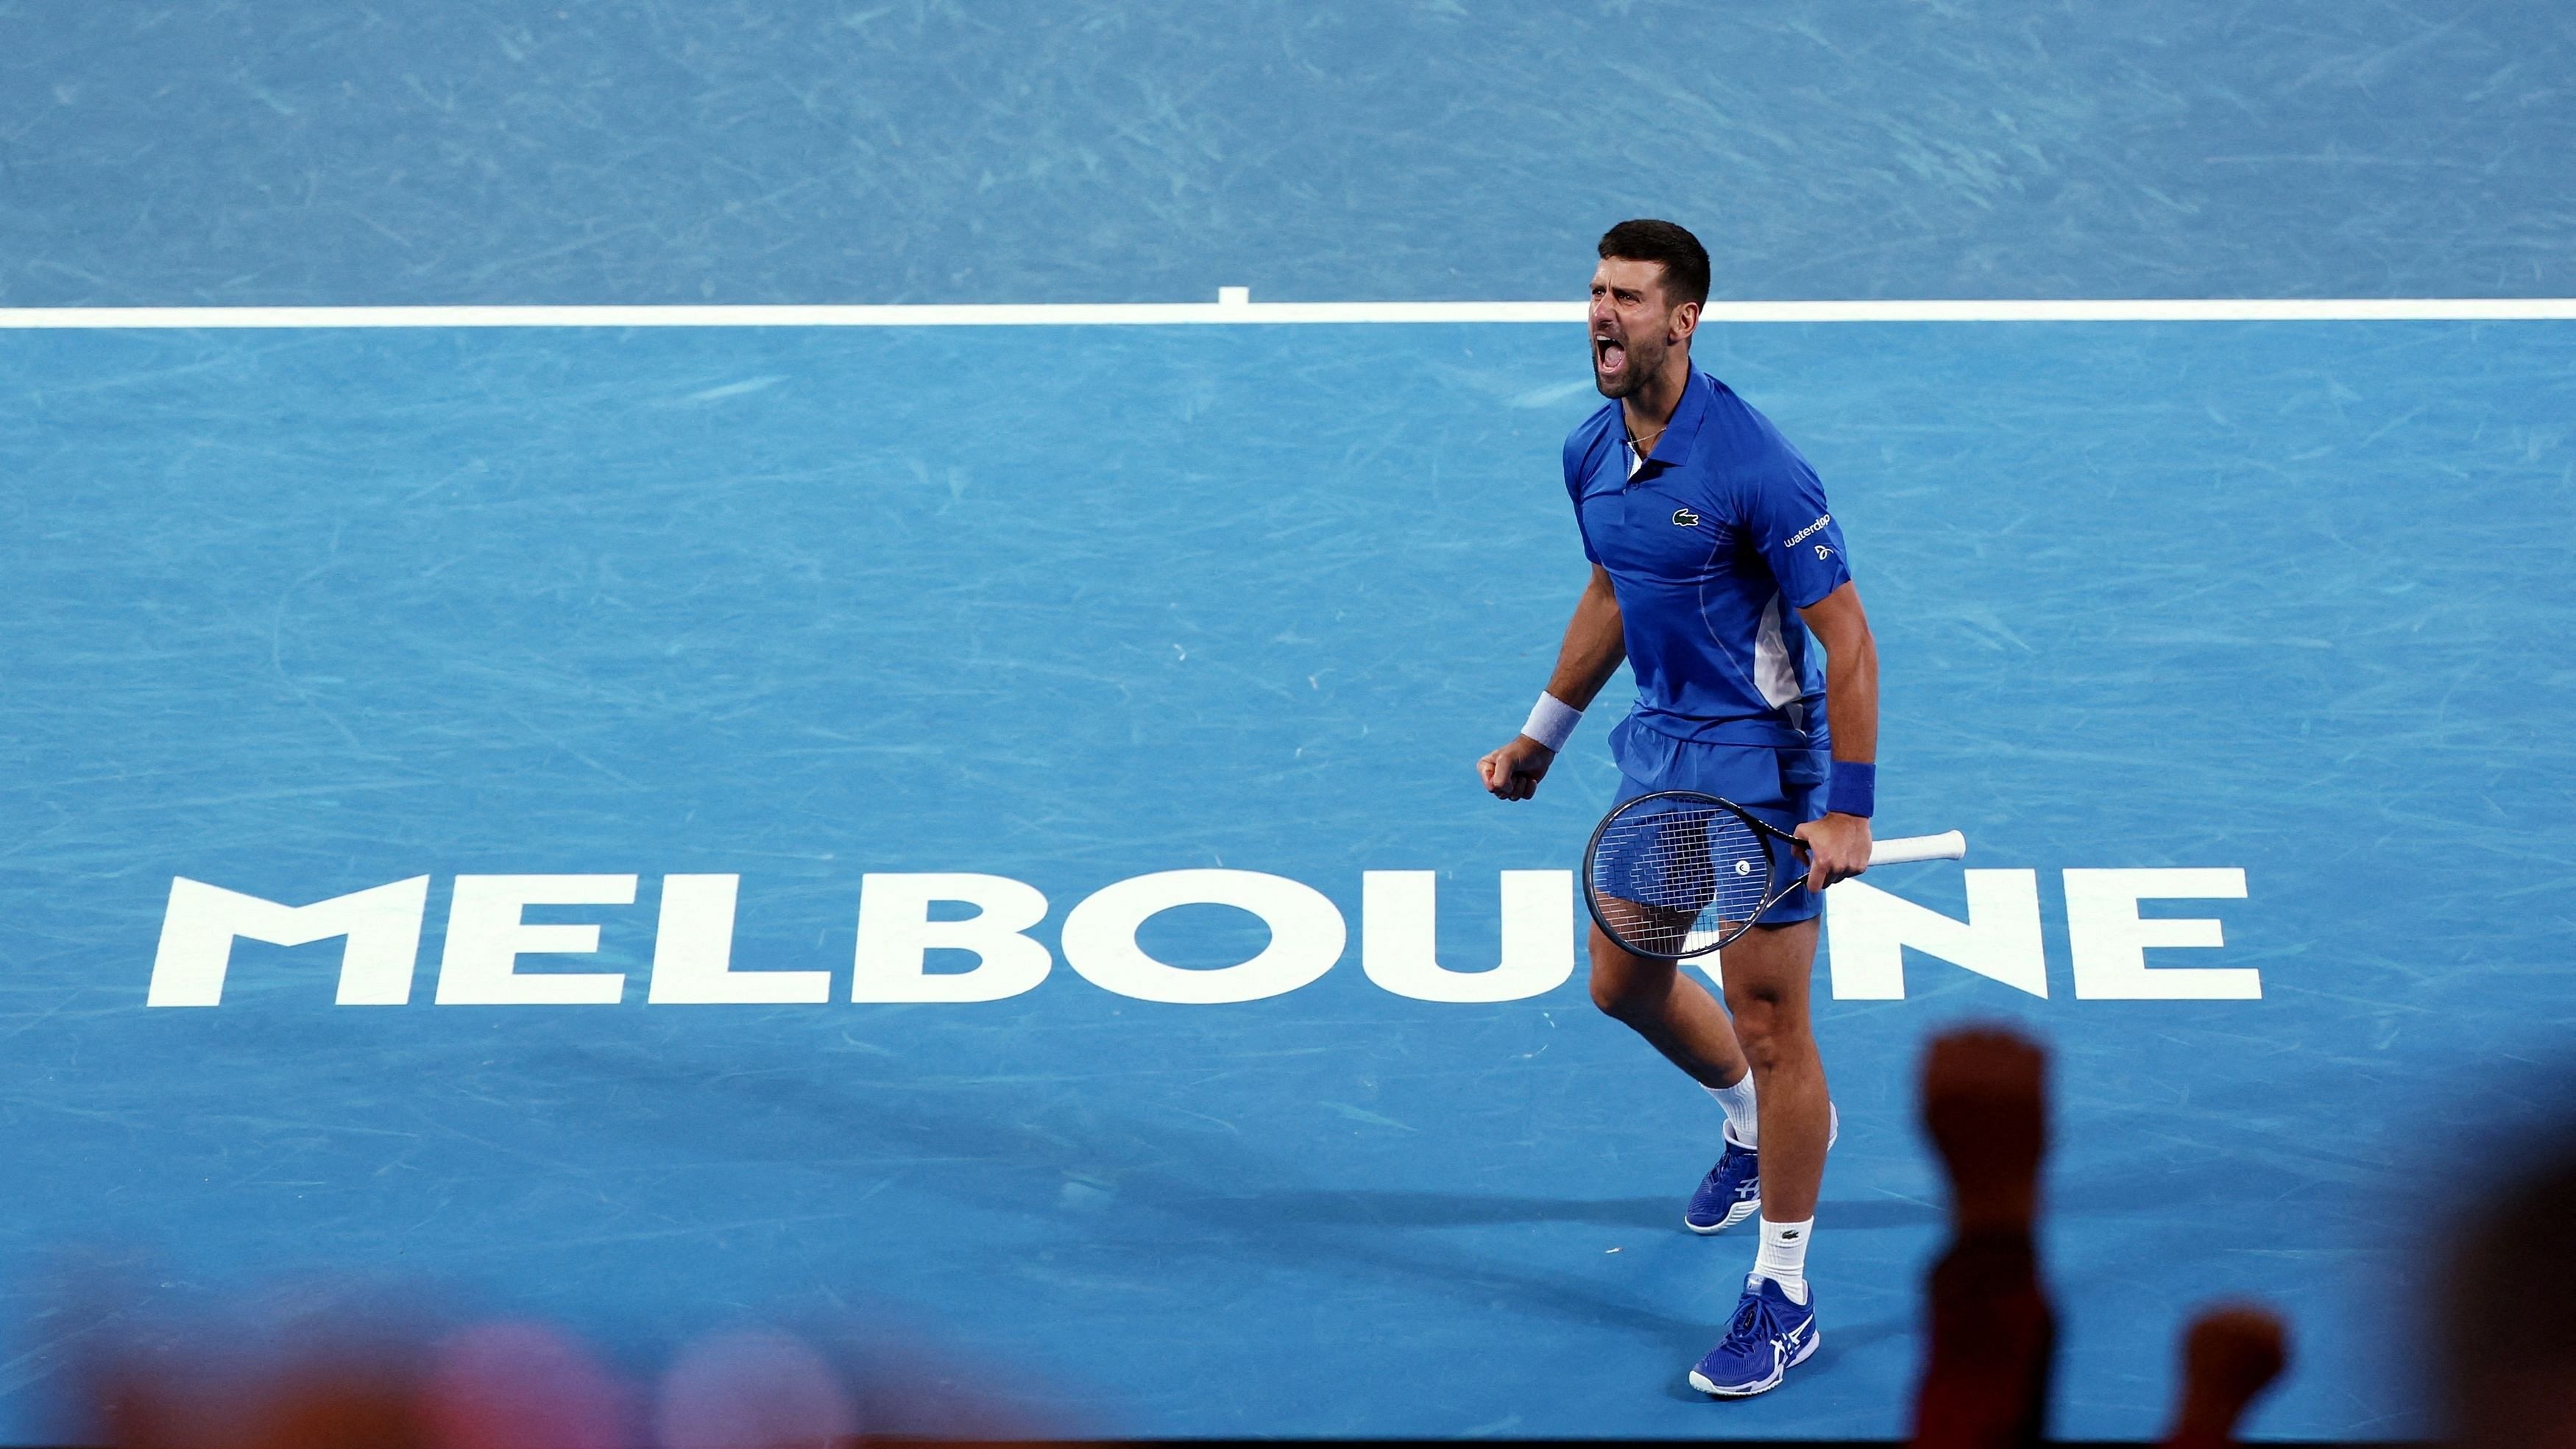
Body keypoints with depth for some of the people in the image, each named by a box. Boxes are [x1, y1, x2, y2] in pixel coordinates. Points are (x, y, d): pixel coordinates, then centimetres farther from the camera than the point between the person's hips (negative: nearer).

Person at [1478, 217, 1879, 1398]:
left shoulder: (1752, 467, -23)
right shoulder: (1591, 455, 1)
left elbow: (1846, 636, -20)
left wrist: (1848, 810, -23)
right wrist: (1542, 737, 21)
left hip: (1762, 762, -8)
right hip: (1657, 752, 8)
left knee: (1768, 1020, -2)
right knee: (1624, 984, 19)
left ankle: (1783, 1297, 10)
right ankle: (1758, 1124, 48)